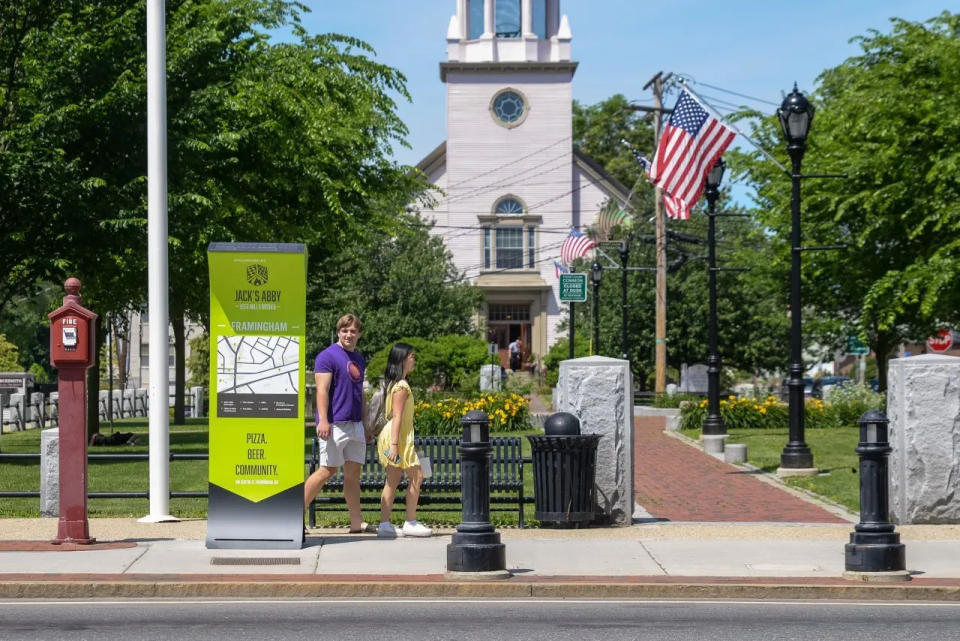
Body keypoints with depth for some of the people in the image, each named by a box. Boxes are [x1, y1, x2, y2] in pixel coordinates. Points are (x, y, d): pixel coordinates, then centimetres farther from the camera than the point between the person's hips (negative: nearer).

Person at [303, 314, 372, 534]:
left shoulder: (359, 359, 19)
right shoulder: (328, 356, -6)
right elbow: (322, 390, -14)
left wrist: (366, 426, 24)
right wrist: (323, 420, -24)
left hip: (355, 425, 8)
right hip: (335, 424, -8)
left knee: (353, 471, 5)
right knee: (328, 470, -10)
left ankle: (356, 522, 6)